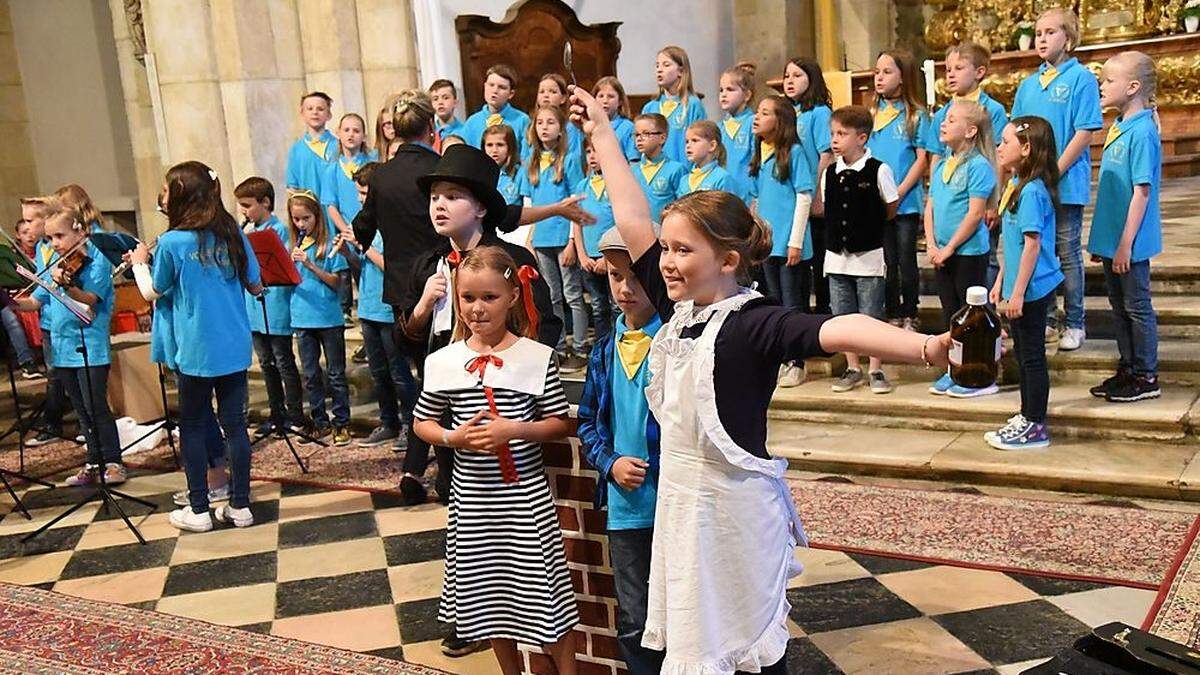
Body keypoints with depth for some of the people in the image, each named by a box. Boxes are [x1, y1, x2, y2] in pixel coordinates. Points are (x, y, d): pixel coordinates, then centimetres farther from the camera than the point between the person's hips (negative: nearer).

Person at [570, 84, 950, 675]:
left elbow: (835, 331, -33)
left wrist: (925, 347, -49)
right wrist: (602, 133, 19)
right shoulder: (677, 310, 3)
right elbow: (632, 219, 11)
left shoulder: (753, 322, -16)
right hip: (679, 501, 7)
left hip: (734, 508, -7)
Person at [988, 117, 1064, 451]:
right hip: (1018, 287, 10)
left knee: (1032, 357, -1)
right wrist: (1001, 281, 19)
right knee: (1023, 354, 18)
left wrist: (1018, 292, -22)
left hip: (1032, 289, -10)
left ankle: (1035, 426, 8)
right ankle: (1027, 417, 30)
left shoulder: (1032, 191, -19)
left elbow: (1032, 245, -22)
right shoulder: (1017, 185, 11)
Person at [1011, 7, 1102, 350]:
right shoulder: (1028, 85, 11)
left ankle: (1074, 324, 12)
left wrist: (1054, 173, -16)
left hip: (1067, 183, -5)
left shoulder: (1081, 78, -6)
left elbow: (1085, 133, -12)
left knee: (1068, 254, 2)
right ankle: (1046, 319, 23)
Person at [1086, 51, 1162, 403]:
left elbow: (1142, 192, -19)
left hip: (1130, 243, -9)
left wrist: (1125, 244, -20)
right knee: (1120, 306, 16)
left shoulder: (1142, 131, -17)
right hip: (1111, 239, 9)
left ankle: (1146, 377, 13)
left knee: (1137, 307, 2)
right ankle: (1128, 370, 28)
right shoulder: (1119, 127, 9)